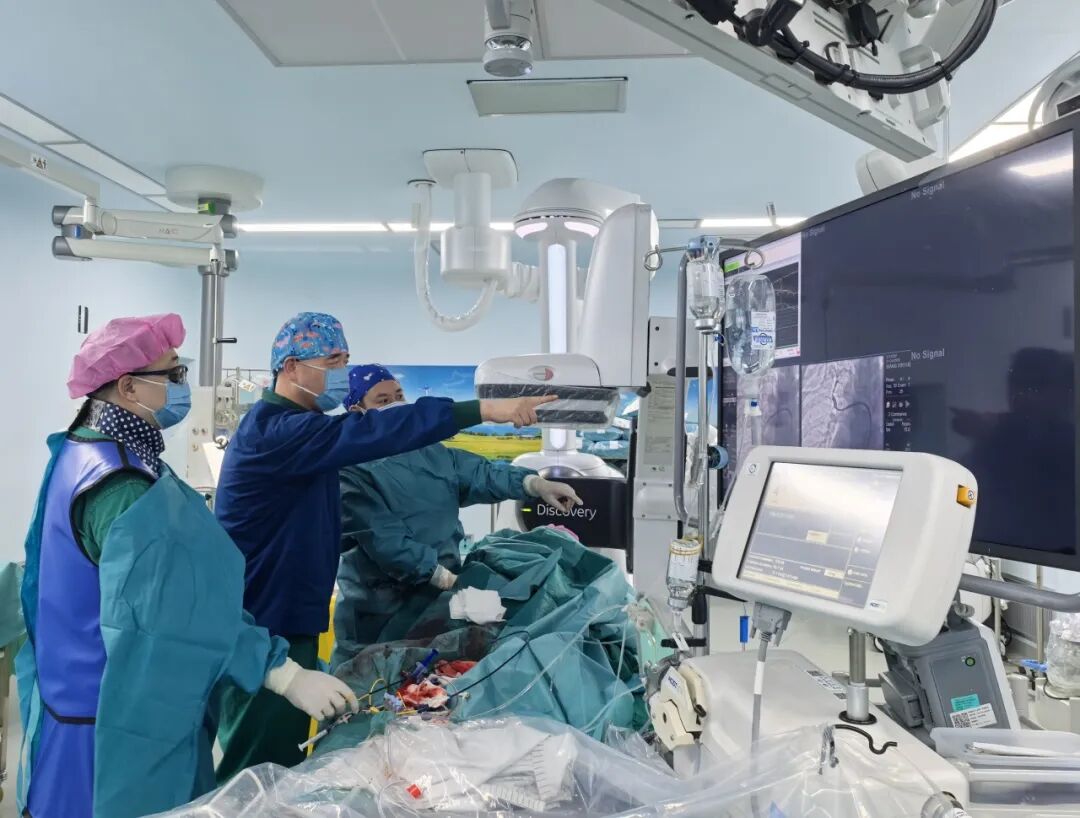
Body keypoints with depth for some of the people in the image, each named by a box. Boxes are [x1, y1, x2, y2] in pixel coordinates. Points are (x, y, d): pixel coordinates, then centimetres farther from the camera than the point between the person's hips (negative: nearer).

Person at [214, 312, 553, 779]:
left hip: (284, 620, 10)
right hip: (265, 628, -10)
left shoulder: (299, 428, 14)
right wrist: (483, 409, -35)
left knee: (277, 766, 18)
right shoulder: (276, 430, -22)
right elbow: (370, 434, -33)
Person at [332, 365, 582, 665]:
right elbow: (384, 540, -21)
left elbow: (479, 473, 2)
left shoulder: (429, 452, 9)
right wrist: (446, 579, -23)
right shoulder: (351, 470, -14)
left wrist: (538, 485, -14)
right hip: (379, 611, -6)